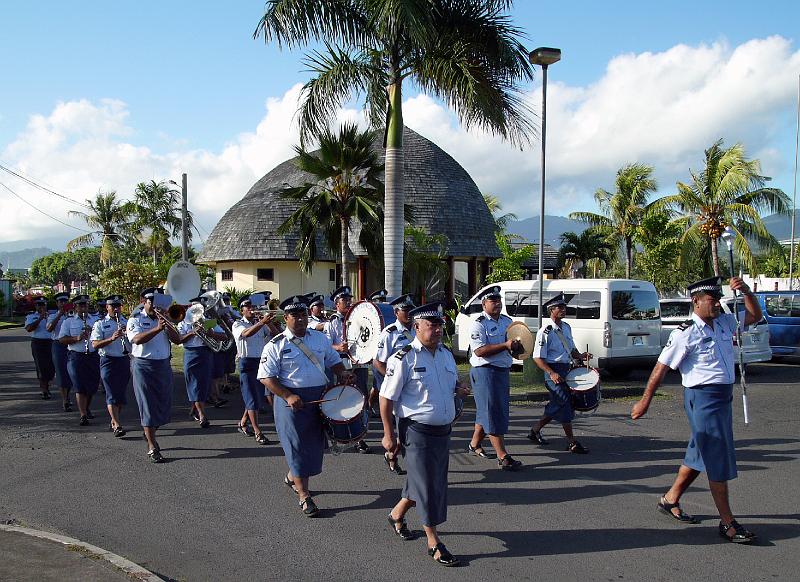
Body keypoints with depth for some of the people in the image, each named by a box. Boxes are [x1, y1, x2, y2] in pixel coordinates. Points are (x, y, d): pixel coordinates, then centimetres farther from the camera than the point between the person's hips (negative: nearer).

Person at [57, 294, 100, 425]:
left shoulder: (95, 320, 12)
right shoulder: (68, 322, 7)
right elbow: (62, 339, 0)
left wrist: (92, 331, -11)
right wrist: (77, 338, -16)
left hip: (93, 356, 3)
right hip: (76, 357, -2)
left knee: (93, 386, 10)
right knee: (79, 387, -9)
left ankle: (87, 408, 36)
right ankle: (83, 415, -9)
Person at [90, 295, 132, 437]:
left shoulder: (127, 322, 11)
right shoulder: (100, 324, 1)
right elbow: (95, 344, -9)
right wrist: (112, 338, -23)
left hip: (124, 360, 4)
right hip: (108, 361, -4)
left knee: (121, 393, 9)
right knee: (112, 394, -10)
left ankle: (114, 421, 26)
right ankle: (117, 425, -14)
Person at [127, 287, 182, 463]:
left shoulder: (164, 319, 14)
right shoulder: (135, 320, 1)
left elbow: (177, 339, 1)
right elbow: (137, 339, -19)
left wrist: (166, 324, -12)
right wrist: (157, 329, -28)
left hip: (163, 366, 5)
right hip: (143, 367, -5)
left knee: (163, 405, 10)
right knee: (148, 406, -5)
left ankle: (149, 434, 35)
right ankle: (152, 448, -3)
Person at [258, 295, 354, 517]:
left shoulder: (320, 338, 8)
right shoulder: (276, 345, -8)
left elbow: (333, 360, 20)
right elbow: (266, 377, -10)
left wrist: (342, 372, -2)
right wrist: (288, 396, -20)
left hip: (320, 398, 5)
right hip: (292, 401, -5)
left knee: (315, 443, 13)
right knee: (297, 448, -1)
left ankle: (292, 477, 38)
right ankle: (303, 496, 9)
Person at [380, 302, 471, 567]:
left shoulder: (446, 354, 7)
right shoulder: (404, 359, -14)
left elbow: (454, 381, 23)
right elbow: (386, 398, -12)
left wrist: (459, 388, -2)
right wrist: (389, 435, -11)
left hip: (443, 431, 7)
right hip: (417, 432, -7)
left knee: (428, 481, 18)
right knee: (427, 486, 0)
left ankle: (397, 515, 42)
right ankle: (434, 543, 13)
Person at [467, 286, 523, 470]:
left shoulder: (507, 321, 14)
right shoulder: (479, 324, -10)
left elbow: (514, 345, 24)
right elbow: (479, 351, -22)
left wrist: (515, 346, -1)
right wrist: (505, 345, -26)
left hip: (503, 371, 8)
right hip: (485, 372, -8)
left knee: (486, 412, 16)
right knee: (493, 413, -7)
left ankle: (474, 444, 34)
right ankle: (503, 457, -6)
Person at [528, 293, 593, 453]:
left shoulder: (566, 327, 12)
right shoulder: (545, 332, -14)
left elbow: (571, 349, 23)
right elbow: (537, 358, -15)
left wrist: (580, 356, 2)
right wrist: (552, 373, -25)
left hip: (566, 370, 9)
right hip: (553, 371, -9)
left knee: (557, 405, 14)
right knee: (565, 404, -8)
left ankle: (535, 430, 30)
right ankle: (572, 443, 1)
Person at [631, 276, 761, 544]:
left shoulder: (724, 323, 10)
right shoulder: (685, 333, -13)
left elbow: (755, 316, 23)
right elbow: (661, 367, -11)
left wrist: (746, 291, 4)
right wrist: (645, 400, -9)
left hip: (723, 396, 9)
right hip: (702, 398, -8)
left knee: (700, 455, 17)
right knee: (719, 460, -5)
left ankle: (670, 500, 32)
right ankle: (727, 523, 3)